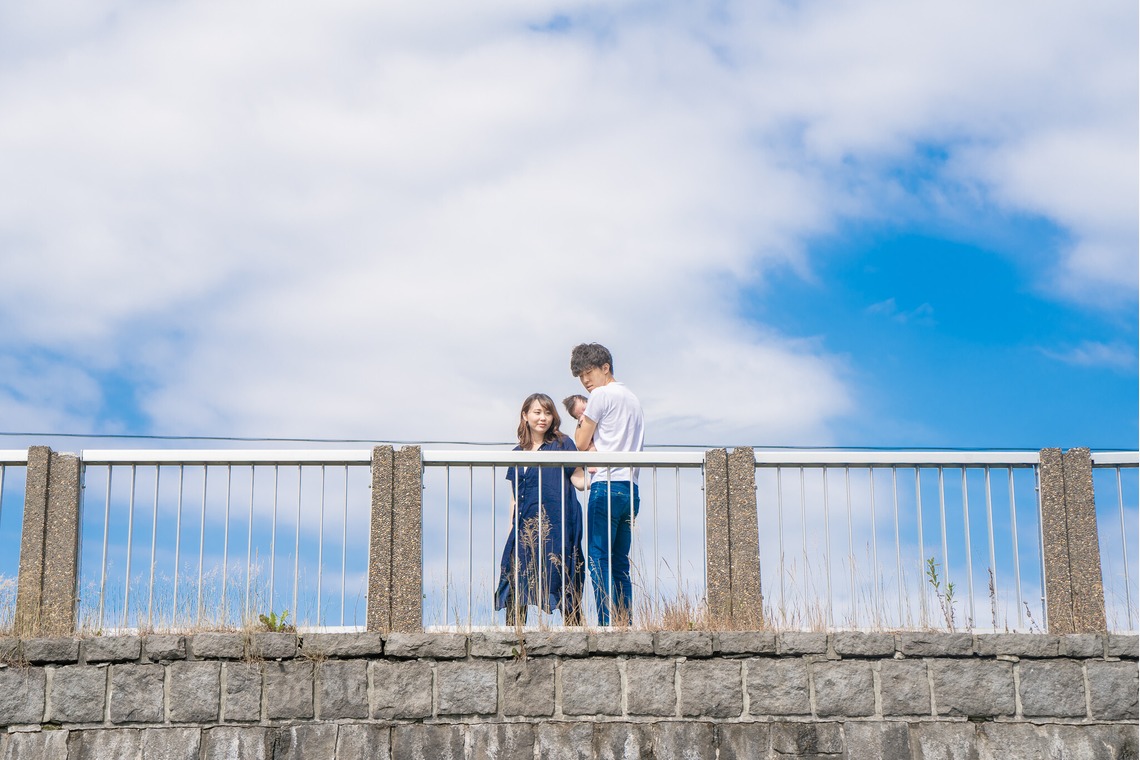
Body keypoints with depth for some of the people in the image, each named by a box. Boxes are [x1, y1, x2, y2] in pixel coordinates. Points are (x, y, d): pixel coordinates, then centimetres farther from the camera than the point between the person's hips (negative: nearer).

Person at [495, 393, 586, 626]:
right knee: (516, 582, -3)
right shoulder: (518, 453, 18)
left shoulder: (563, 444, 6)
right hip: (526, 526, 4)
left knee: (563, 580, -6)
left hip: (557, 527, -4)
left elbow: (578, 480, 0)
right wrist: (511, 528, 12)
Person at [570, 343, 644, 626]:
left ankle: (607, 625, -16)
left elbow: (581, 444, -1)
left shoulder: (601, 395, -3)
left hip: (607, 486, -8)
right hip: (631, 488, 8)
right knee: (620, 565, 8)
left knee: (598, 560, -9)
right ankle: (626, 625, 3)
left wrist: (581, 421, 16)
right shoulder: (633, 398, 22)